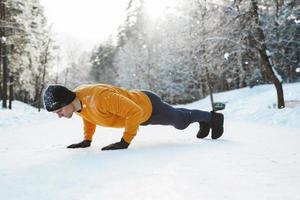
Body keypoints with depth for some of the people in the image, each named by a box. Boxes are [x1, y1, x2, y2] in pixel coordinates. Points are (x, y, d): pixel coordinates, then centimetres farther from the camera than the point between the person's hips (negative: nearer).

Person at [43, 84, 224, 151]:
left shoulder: (101, 97, -43)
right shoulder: (77, 97, -15)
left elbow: (134, 112, -41)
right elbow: (88, 115, 9)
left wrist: (125, 141, -37)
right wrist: (87, 139, 3)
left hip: (150, 106, -8)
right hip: (141, 109, 8)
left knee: (181, 120, 18)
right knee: (177, 117, 31)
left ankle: (213, 117, 44)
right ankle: (204, 121, 55)